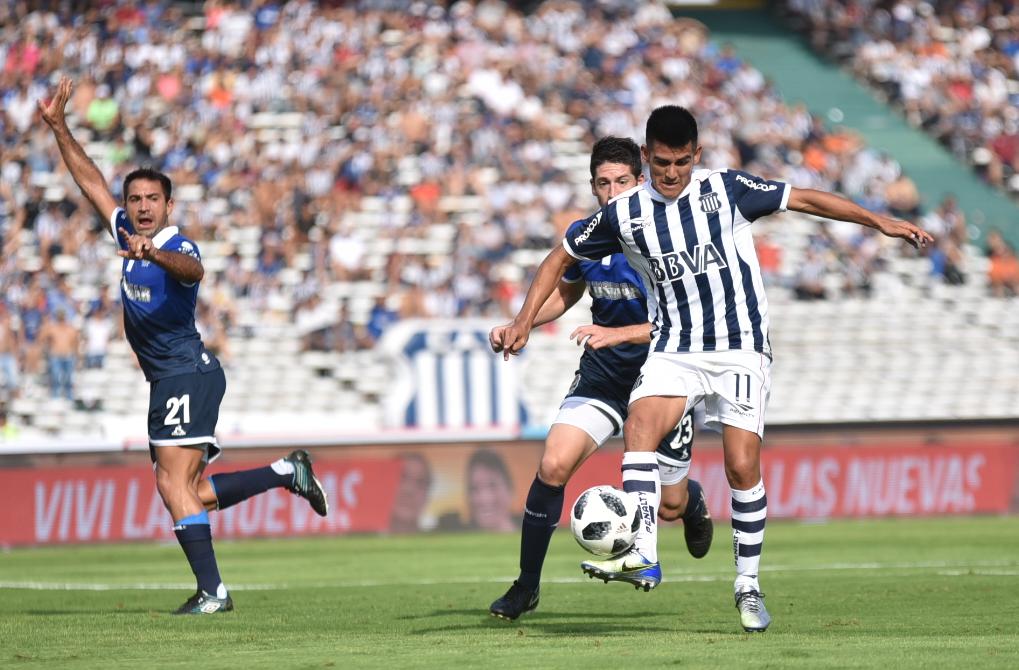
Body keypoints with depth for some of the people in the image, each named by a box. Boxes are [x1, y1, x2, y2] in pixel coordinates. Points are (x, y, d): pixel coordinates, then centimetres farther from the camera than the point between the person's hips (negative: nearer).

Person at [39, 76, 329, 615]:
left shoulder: (178, 248, -15)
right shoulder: (127, 233, 10)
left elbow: (191, 269, -41)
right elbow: (90, 179, 20)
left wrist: (154, 254, -60)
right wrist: (58, 127, 16)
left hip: (186, 374, -9)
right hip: (169, 381, 9)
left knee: (174, 483, -16)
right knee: (190, 491, 11)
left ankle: (211, 591, -19)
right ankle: (289, 473, 21)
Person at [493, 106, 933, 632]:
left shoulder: (726, 189, -5)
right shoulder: (624, 213, 0)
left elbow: (804, 199, 2)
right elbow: (561, 258, 12)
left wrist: (882, 222, -1)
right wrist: (525, 321, 4)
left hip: (741, 349, -1)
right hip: (673, 349, 1)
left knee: (742, 467, -10)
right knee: (640, 425, -26)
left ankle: (748, 584, 6)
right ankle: (642, 557, -34)